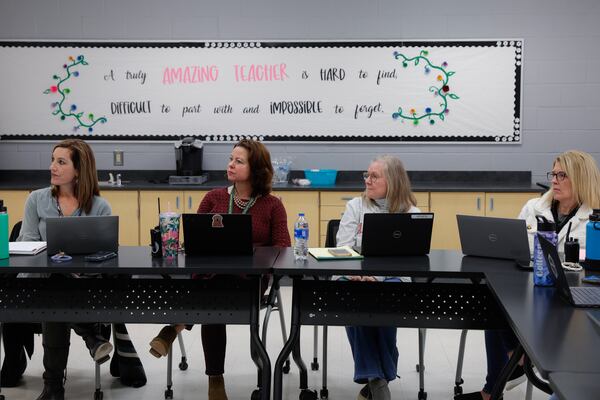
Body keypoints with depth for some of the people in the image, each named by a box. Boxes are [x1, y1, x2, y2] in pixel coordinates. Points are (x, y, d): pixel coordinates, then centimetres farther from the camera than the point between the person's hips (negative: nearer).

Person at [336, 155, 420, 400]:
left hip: (393, 277, -1)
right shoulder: (356, 206, 11)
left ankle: (374, 379, -18)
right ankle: (375, 379, -24)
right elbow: (343, 249, 3)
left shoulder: (410, 213, 5)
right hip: (354, 276, 1)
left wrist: (376, 274, -22)